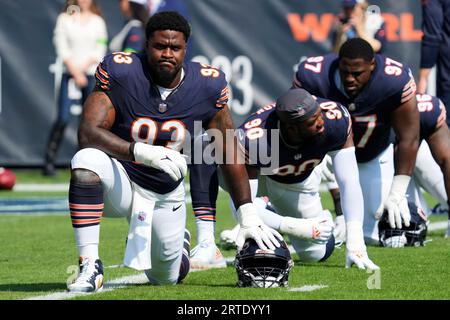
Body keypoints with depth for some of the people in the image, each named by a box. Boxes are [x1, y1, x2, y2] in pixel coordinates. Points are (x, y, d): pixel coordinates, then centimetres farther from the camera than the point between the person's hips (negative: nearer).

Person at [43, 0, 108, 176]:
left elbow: (99, 51, 5)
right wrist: (76, 73, -9)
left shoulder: (98, 21, 11)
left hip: (92, 75, 2)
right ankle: (49, 162, -10)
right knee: (63, 118, -12)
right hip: (69, 74, -2)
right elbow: (62, 49, -1)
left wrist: (83, 69, -8)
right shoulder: (64, 19, 5)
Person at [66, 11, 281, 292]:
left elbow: (229, 153, -2)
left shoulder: (207, 87, -10)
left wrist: (248, 216, -6)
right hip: (121, 182, -3)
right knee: (87, 161, -36)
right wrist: (143, 152, -44)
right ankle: (90, 267, -30)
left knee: (167, 277, 9)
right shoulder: (120, 73, -19)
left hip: (167, 195, 3)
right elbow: (88, 133, -28)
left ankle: (177, 242, 47)